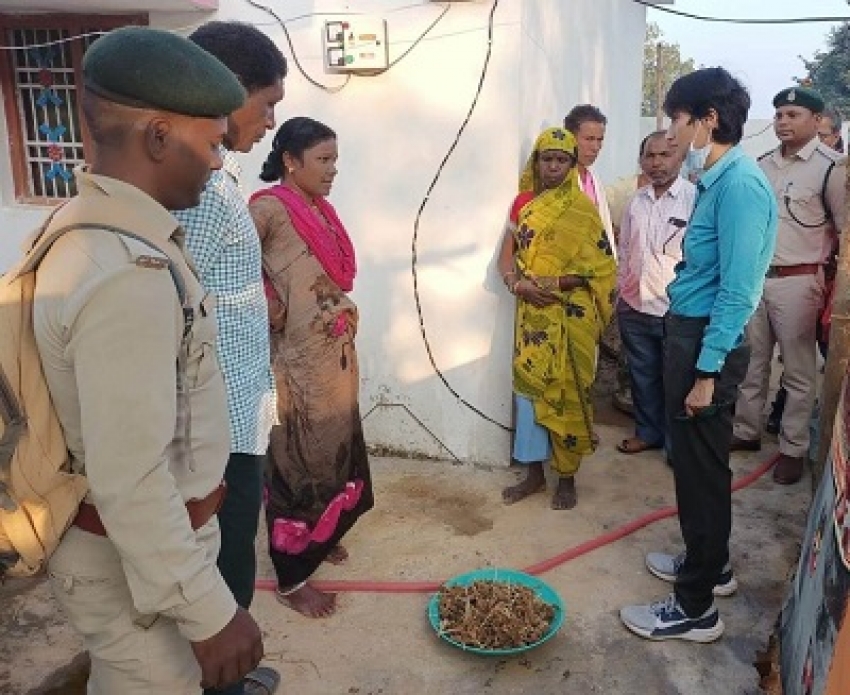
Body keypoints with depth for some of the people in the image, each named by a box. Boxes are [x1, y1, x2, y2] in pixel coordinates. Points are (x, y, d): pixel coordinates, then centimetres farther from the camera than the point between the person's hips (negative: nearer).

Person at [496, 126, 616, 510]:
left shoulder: (583, 210, -5)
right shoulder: (523, 203, 7)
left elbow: (599, 266, -9)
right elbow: (506, 256, 4)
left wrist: (556, 283, -20)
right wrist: (518, 284, -15)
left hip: (571, 318, -4)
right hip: (532, 315, 4)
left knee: (566, 393, 3)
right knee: (528, 387, 7)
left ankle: (567, 476, 19)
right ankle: (534, 473, 22)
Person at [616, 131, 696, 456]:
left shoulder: (695, 198, -11)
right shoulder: (636, 202, 7)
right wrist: (621, 291, 16)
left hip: (676, 310, -5)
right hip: (634, 308, 5)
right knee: (643, 376, 17)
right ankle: (648, 432, 35)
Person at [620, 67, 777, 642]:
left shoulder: (740, 184, -19)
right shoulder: (718, 179, 10)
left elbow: (737, 291, -22)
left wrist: (706, 372, -20)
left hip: (708, 342, -9)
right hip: (691, 334, 9)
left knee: (700, 469, 1)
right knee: (699, 463, 21)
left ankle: (696, 609, 16)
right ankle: (711, 564, 39)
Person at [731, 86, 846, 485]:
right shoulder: (762, 164, 9)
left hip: (798, 282, -5)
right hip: (754, 277, 6)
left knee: (798, 372, 5)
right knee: (750, 363, 15)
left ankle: (793, 449, 17)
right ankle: (747, 432, 30)